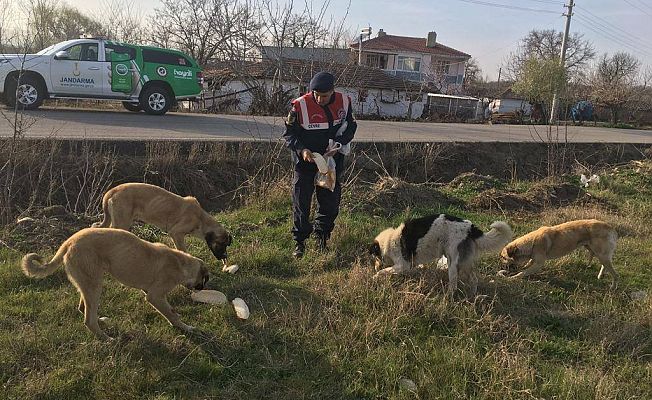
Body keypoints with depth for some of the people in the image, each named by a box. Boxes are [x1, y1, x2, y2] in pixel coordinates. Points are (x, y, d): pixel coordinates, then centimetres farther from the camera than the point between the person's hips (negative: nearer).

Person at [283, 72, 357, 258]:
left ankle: (322, 238, 28)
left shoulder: (344, 102, -7)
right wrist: (302, 150, -24)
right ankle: (300, 242, 14)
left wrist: (338, 144, -12)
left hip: (332, 159, 3)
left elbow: (350, 126, 6)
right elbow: (289, 133, -7)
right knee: (301, 202, 0)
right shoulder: (300, 105, -16)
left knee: (330, 201, 9)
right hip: (305, 160, -3)